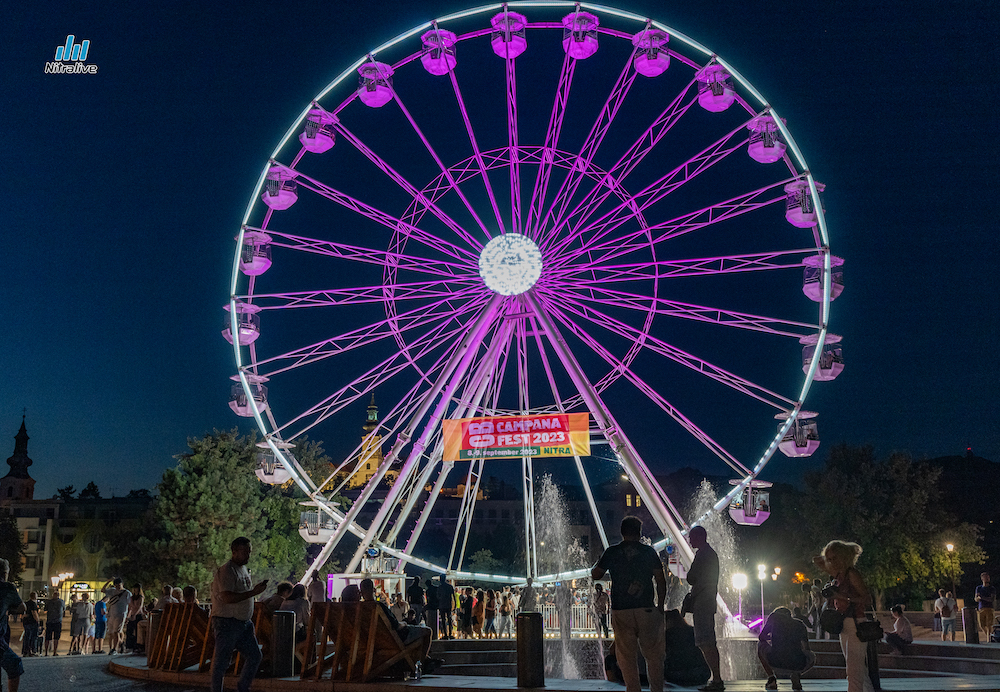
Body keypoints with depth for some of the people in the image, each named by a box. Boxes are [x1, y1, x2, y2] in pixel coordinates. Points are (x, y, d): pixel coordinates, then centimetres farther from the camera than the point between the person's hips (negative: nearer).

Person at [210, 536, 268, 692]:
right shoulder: (227, 571, -14)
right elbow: (227, 598, -27)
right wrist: (253, 592, -26)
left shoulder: (244, 569, 16)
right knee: (222, 661, -2)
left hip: (244, 622, 9)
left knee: (255, 656, 8)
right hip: (227, 622, -9)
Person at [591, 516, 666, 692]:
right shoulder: (648, 551, 1)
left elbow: (595, 575, 5)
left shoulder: (612, 552, 0)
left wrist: (598, 563, 25)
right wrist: (660, 605, 10)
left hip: (620, 610, 0)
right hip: (646, 609, 0)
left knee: (626, 656, 6)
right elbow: (661, 581, 1)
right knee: (653, 654, 10)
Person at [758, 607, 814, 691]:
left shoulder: (774, 617, 18)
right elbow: (806, 648, 25)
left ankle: (771, 679, 17)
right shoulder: (800, 624, 21)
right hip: (797, 665, 2)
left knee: (760, 644, 33)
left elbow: (761, 637, 27)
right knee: (812, 657, 38)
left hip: (775, 663, -1)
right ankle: (795, 675, 10)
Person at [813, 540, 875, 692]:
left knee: (854, 674, -14)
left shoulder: (852, 573, -11)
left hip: (855, 626, -9)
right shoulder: (838, 574, 14)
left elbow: (867, 599, -16)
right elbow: (816, 561, 26)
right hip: (844, 626, 9)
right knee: (861, 673, 14)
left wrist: (842, 596, -22)